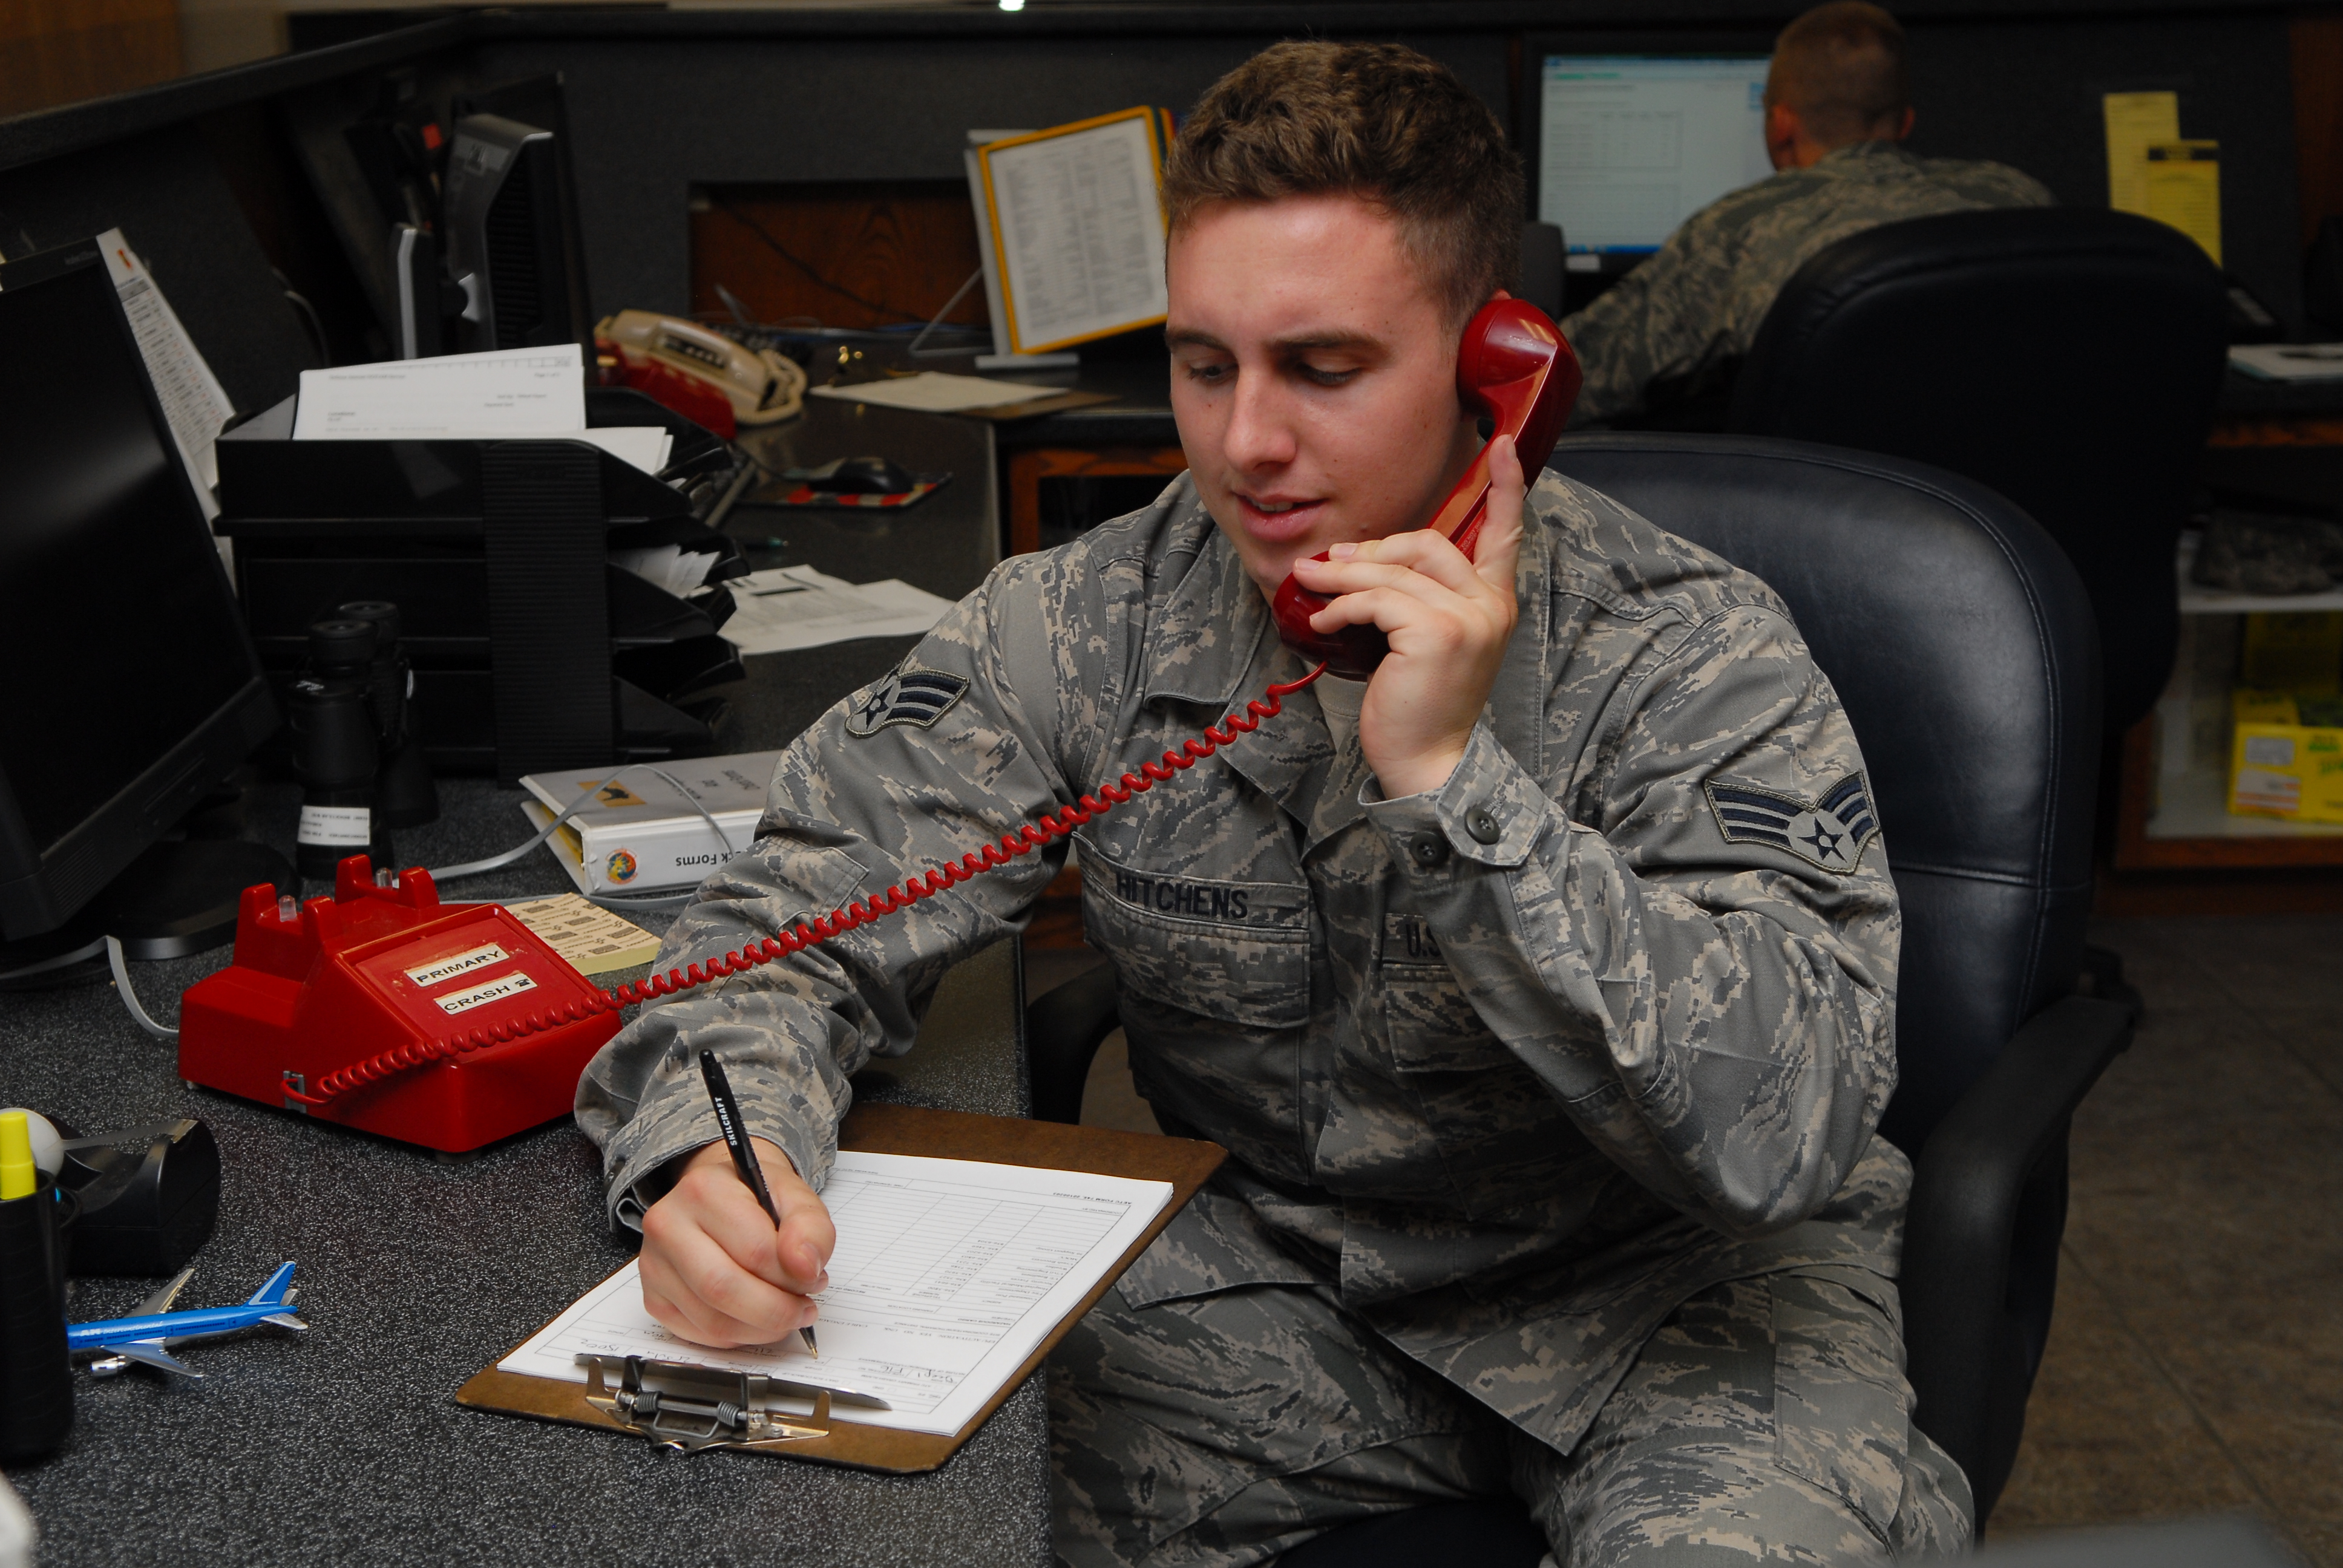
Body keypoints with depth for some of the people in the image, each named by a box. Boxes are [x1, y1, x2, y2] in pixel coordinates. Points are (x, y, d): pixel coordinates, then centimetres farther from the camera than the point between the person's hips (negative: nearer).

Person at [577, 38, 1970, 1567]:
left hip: (1668, 1284, -2)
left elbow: (1782, 1136, -30)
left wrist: (1453, 779, -36)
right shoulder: (1086, 628, -9)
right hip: (1264, 1257, 3)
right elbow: (806, 915, -8)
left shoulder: (1698, 663, -19)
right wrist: (712, 1148, -32)